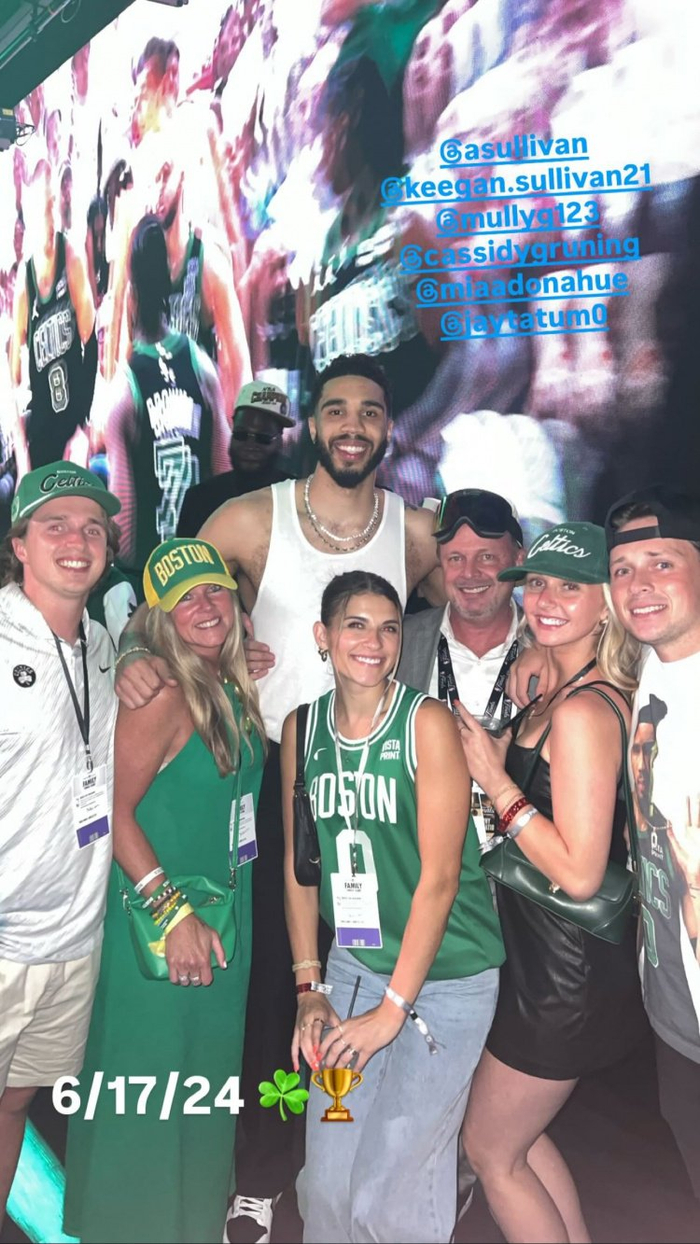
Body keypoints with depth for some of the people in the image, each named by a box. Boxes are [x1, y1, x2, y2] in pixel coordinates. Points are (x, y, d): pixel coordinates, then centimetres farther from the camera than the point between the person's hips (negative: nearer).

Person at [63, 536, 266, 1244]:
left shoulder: (234, 689, 3)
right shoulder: (163, 693, -20)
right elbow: (115, 809, -21)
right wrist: (172, 910, -21)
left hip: (224, 916, 8)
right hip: (157, 923, -8)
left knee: (208, 1076, 22)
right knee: (149, 1088, 8)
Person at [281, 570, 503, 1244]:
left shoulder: (427, 722, -15)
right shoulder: (301, 728, 0)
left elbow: (440, 875, -16)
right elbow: (298, 861, 6)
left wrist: (392, 1009, -14)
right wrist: (308, 986, 3)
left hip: (444, 976, -4)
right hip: (352, 964, 4)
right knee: (326, 1178, 12)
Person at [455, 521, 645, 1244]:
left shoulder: (582, 710, -25)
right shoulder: (562, 692, 5)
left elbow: (579, 872, -26)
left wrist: (495, 780, -22)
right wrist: (495, 750, 2)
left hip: (567, 969, -9)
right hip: (547, 954, 9)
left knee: (490, 1151, 13)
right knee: (513, 1130, 27)